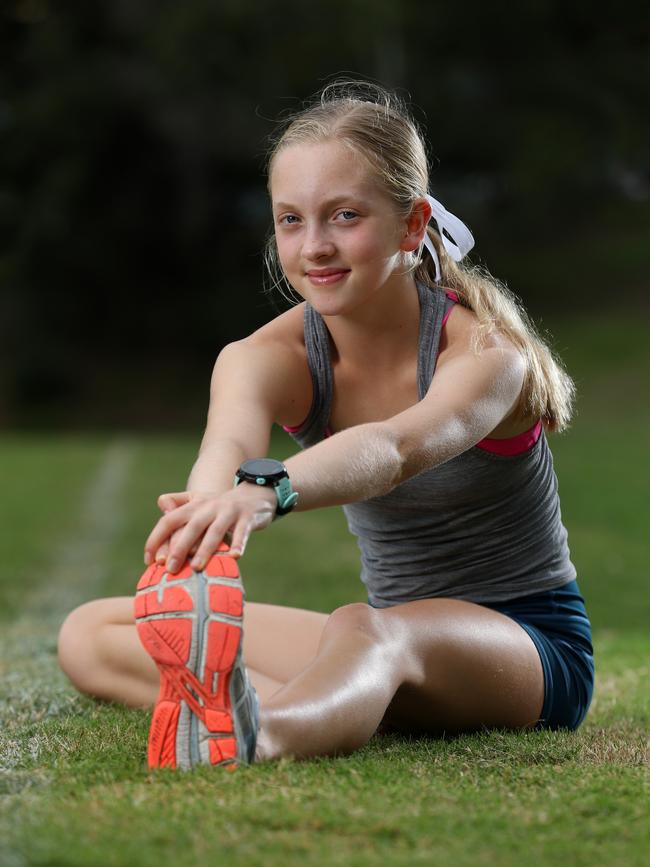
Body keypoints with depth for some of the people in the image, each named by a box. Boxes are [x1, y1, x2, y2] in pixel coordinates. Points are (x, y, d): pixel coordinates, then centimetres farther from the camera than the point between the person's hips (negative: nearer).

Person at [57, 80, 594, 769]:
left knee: (364, 631, -42)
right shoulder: (268, 356, -8)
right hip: (389, 652, 6)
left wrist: (266, 491, -64)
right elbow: (229, 442, -33)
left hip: (533, 649, -5)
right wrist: (206, 517, -58)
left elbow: (394, 448, -43)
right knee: (89, 635, -9)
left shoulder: (488, 351, -19)